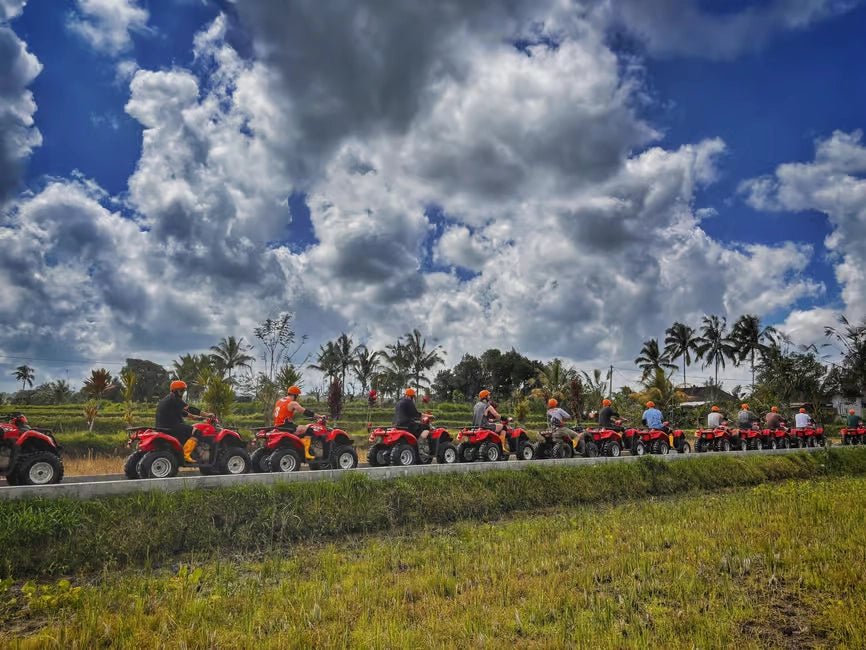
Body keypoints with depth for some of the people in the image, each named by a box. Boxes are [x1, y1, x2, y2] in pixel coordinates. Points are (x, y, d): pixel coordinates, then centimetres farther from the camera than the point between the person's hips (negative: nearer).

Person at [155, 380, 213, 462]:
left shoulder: (166, 399, 23)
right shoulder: (174, 399, -9)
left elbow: (181, 412, 28)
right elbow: (189, 409, -13)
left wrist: (195, 416, 26)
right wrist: (206, 415, -10)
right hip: (170, 427, -11)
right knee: (195, 432, -16)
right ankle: (186, 455, -24)